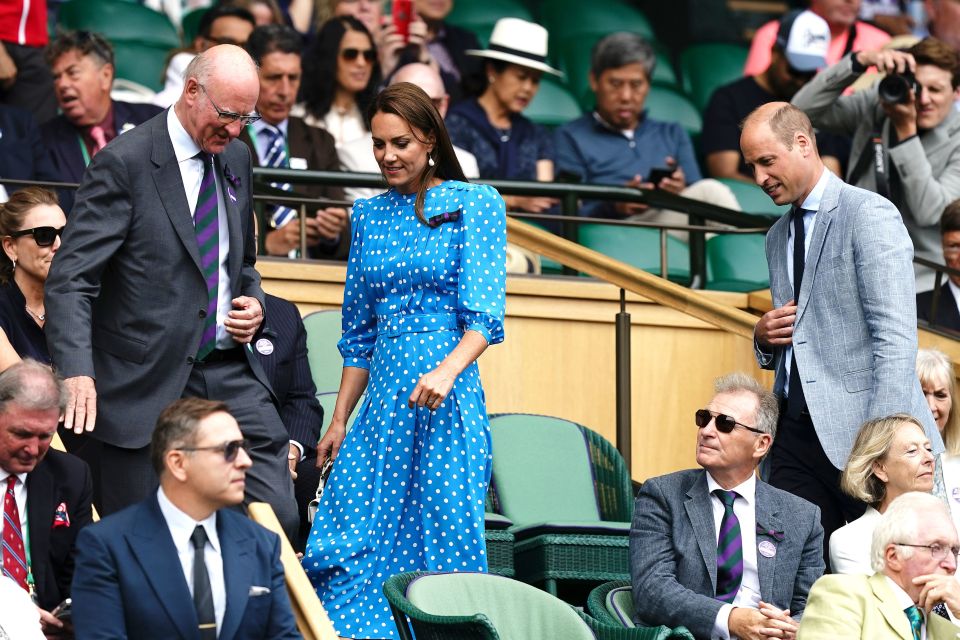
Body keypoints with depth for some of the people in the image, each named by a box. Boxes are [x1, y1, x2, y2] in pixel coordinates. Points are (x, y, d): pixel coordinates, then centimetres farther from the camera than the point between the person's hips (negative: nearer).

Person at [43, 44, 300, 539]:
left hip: (229, 374, 6)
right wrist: (77, 372, -30)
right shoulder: (124, 163, -10)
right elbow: (69, 281, -16)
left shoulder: (236, 158, 12)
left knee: (279, 517, -6)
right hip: (146, 382, -6)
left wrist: (253, 303, 5)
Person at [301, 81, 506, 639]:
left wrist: (446, 371, -27)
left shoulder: (477, 205, 0)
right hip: (383, 391, 5)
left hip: (447, 392, -5)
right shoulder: (369, 215, 15)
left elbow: (484, 314, -9)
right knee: (354, 541, -5)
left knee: (443, 531, -5)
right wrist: (339, 422, 14)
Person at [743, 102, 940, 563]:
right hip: (797, 430, 7)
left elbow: (895, 338, -14)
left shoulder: (870, 215, -6)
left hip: (857, 427, -7)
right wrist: (764, 339, 6)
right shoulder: (778, 236, 21)